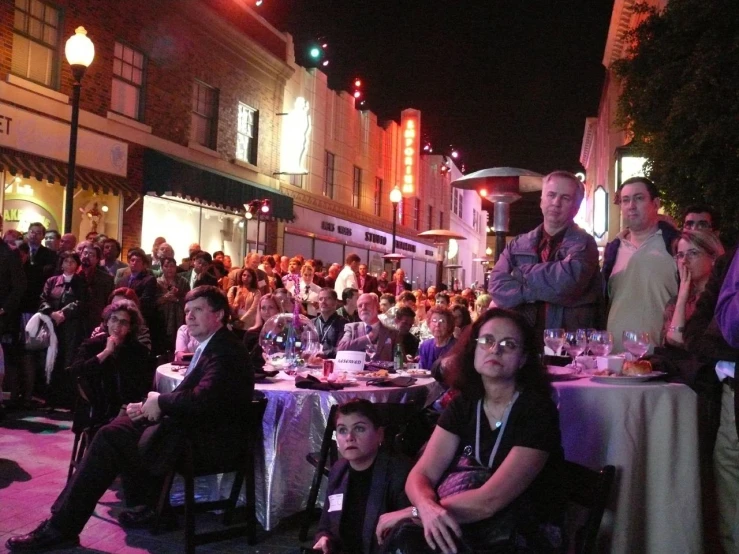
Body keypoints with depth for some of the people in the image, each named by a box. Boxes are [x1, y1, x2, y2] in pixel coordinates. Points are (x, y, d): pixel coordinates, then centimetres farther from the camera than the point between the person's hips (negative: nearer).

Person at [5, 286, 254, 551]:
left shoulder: (225, 351, -18)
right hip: (193, 427, 10)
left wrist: (159, 401, -15)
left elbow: (200, 399, -32)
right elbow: (187, 395, 13)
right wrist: (152, 405, -4)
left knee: (111, 439, -10)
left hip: (207, 440, -10)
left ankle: (60, 528, 0)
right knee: (117, 430, 12)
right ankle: (145, 505, 16)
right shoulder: (210, 346, 15)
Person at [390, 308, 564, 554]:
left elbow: (489, 501, -24)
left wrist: (412, 512, -19)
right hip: (476, 527, 4)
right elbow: (421, 474, -8)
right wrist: (427, 507, -31)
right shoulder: (463, 404, -1)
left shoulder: (538, 411, -19)